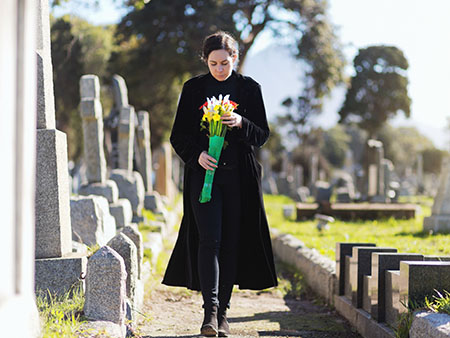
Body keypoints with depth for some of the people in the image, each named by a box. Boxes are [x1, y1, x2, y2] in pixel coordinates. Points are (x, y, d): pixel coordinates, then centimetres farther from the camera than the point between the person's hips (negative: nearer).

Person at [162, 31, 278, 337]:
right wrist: (197, 154, -13)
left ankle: (222, 312, 11)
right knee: (209, 240, -14)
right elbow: (179, 136, 7)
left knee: (232, 243, 2)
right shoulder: (194, 88, 6)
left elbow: (262, 134, 6)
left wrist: (241, 124, -14)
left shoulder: (249, 88, 7)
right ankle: (210, 310, -18)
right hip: (204, 172, -1)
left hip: (239, 176, 1)